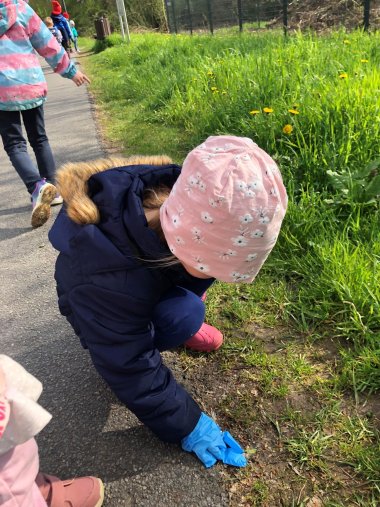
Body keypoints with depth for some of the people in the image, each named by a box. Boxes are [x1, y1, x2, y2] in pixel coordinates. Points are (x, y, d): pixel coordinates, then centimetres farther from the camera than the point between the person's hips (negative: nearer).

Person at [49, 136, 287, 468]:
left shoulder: (178, 198, -30)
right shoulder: (107, 284, -45)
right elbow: (131, 371, -31)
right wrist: (187, 424, -23)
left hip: (157, 279, 7)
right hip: (103, 315, -6)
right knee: (185, 316, -34)